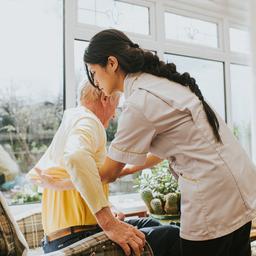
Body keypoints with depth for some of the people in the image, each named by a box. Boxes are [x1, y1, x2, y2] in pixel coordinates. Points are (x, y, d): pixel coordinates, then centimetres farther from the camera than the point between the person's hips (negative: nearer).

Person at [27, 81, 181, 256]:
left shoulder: (68, 126, 20)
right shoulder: (88, 121, -12)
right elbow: (76, 157, -36)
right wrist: (109, 223, -33)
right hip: (76, 239, -10)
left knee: (149, 224, 23)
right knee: (172, 236, -10)